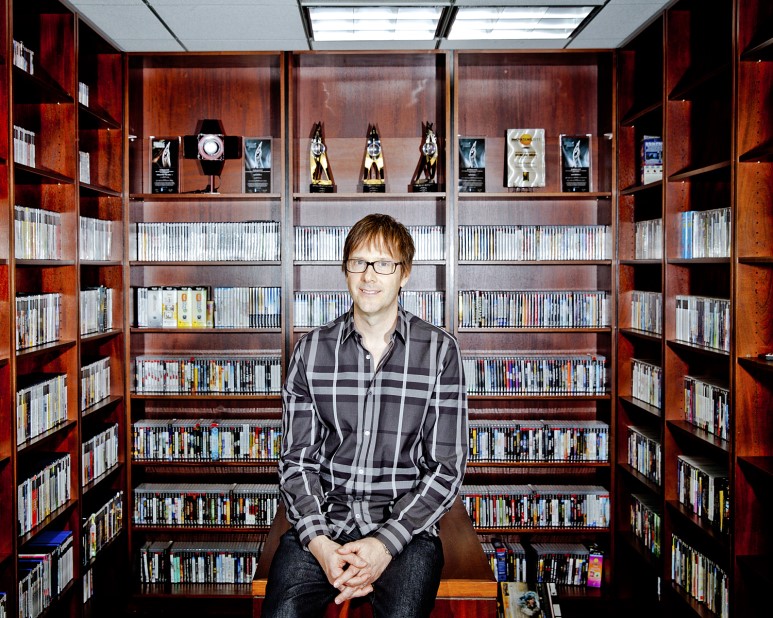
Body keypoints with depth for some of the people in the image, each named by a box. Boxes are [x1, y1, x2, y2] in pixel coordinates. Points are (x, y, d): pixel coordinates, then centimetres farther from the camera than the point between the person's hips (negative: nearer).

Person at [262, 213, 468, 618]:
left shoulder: (439, 351, 0)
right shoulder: (311, 350, 5)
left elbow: (447, 467, -2)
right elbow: (297, 459, 5)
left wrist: (386, 544, -13)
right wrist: (318, 542, -12)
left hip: (405, 524, 0)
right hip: (322, 519, 1)